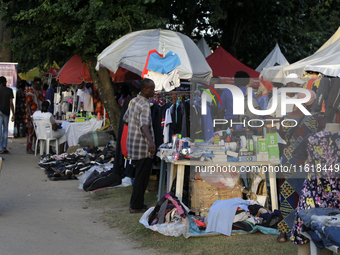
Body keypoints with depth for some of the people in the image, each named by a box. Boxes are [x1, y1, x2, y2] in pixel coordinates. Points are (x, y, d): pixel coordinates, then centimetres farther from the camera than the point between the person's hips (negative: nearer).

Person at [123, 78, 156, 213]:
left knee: (139, 175, 19)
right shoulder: (144, 106, -18)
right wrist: (151, 141, -48)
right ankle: (136, 206, 3)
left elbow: (126, 119, 23)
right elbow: (144, 125, -34)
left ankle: (135, 202, 26)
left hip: (133, 144, 9)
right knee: (142, 177, -2)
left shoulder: (134, 101, 10)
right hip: (143, 147, -9)